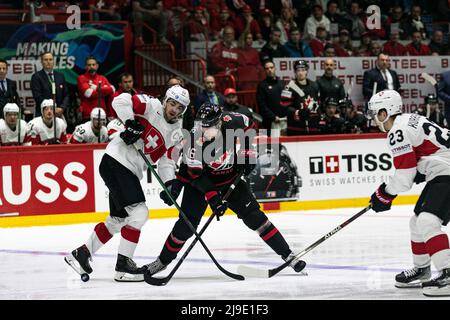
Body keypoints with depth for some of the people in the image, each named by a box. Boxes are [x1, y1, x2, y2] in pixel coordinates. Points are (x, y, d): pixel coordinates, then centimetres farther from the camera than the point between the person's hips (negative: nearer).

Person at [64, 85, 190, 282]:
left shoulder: (175, 133, 14)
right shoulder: (152, 107, -8)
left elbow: (166, 161, 13)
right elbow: (121, 100, -18)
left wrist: (170, 183, -3)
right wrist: (131, 123, -26)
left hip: (130, 172, 9)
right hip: (116, 161, -9)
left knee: (118, 219, 17)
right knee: (139, 212, -15)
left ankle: (82, 253, 31)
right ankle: (123, 265, -10)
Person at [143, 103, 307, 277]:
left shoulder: (232, 122, -25)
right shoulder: (196, 140, -31)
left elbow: (248, 126, 1)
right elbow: (195, 174, -26)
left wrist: (247, 151, -5)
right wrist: (212, 197, -34)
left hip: (230, 177, 2)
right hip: (200, 181, -2)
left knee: (253, 215, -7)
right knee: (187, 223, -9)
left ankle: (287, 254, -1)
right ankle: (163, 260, 12)